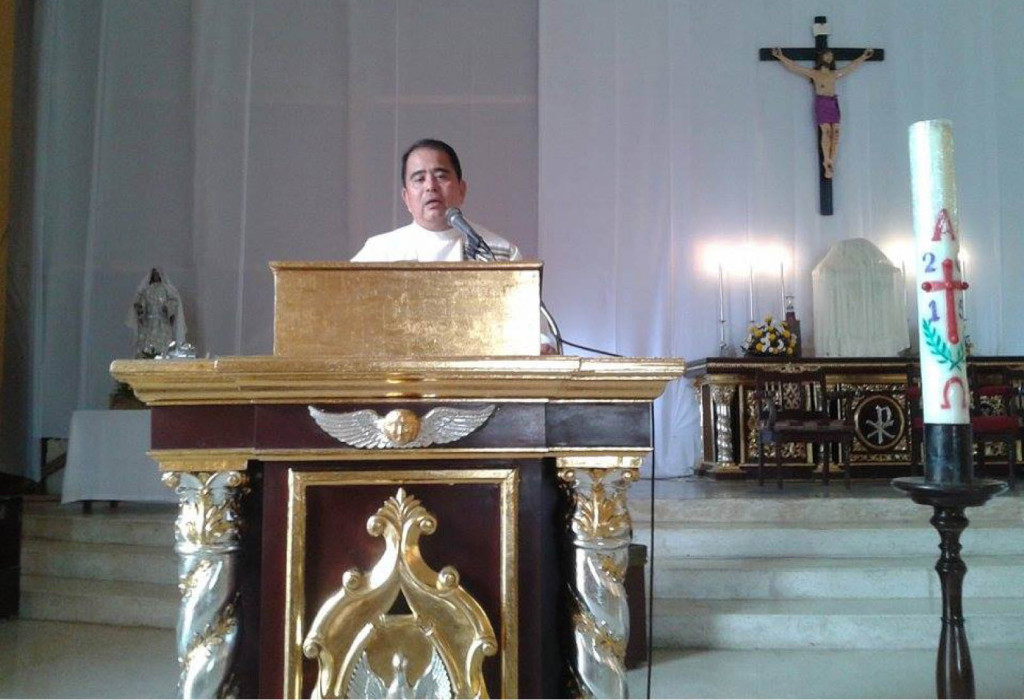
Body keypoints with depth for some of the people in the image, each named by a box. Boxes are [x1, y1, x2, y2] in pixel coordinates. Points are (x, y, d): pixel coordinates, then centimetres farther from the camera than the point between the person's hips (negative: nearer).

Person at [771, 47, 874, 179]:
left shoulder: (835, 74, 19)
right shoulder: (813, 73, 9)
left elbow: (851, 66, 32)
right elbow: (794, 66, 8)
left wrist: (863, 57, 39)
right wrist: (781, 57, 3)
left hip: (833, 103, 4)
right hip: (821, 102, -4)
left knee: (835, 132, -10)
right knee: (826, 131, -17)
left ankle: (831, 162, -14)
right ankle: (827, 161, -17)